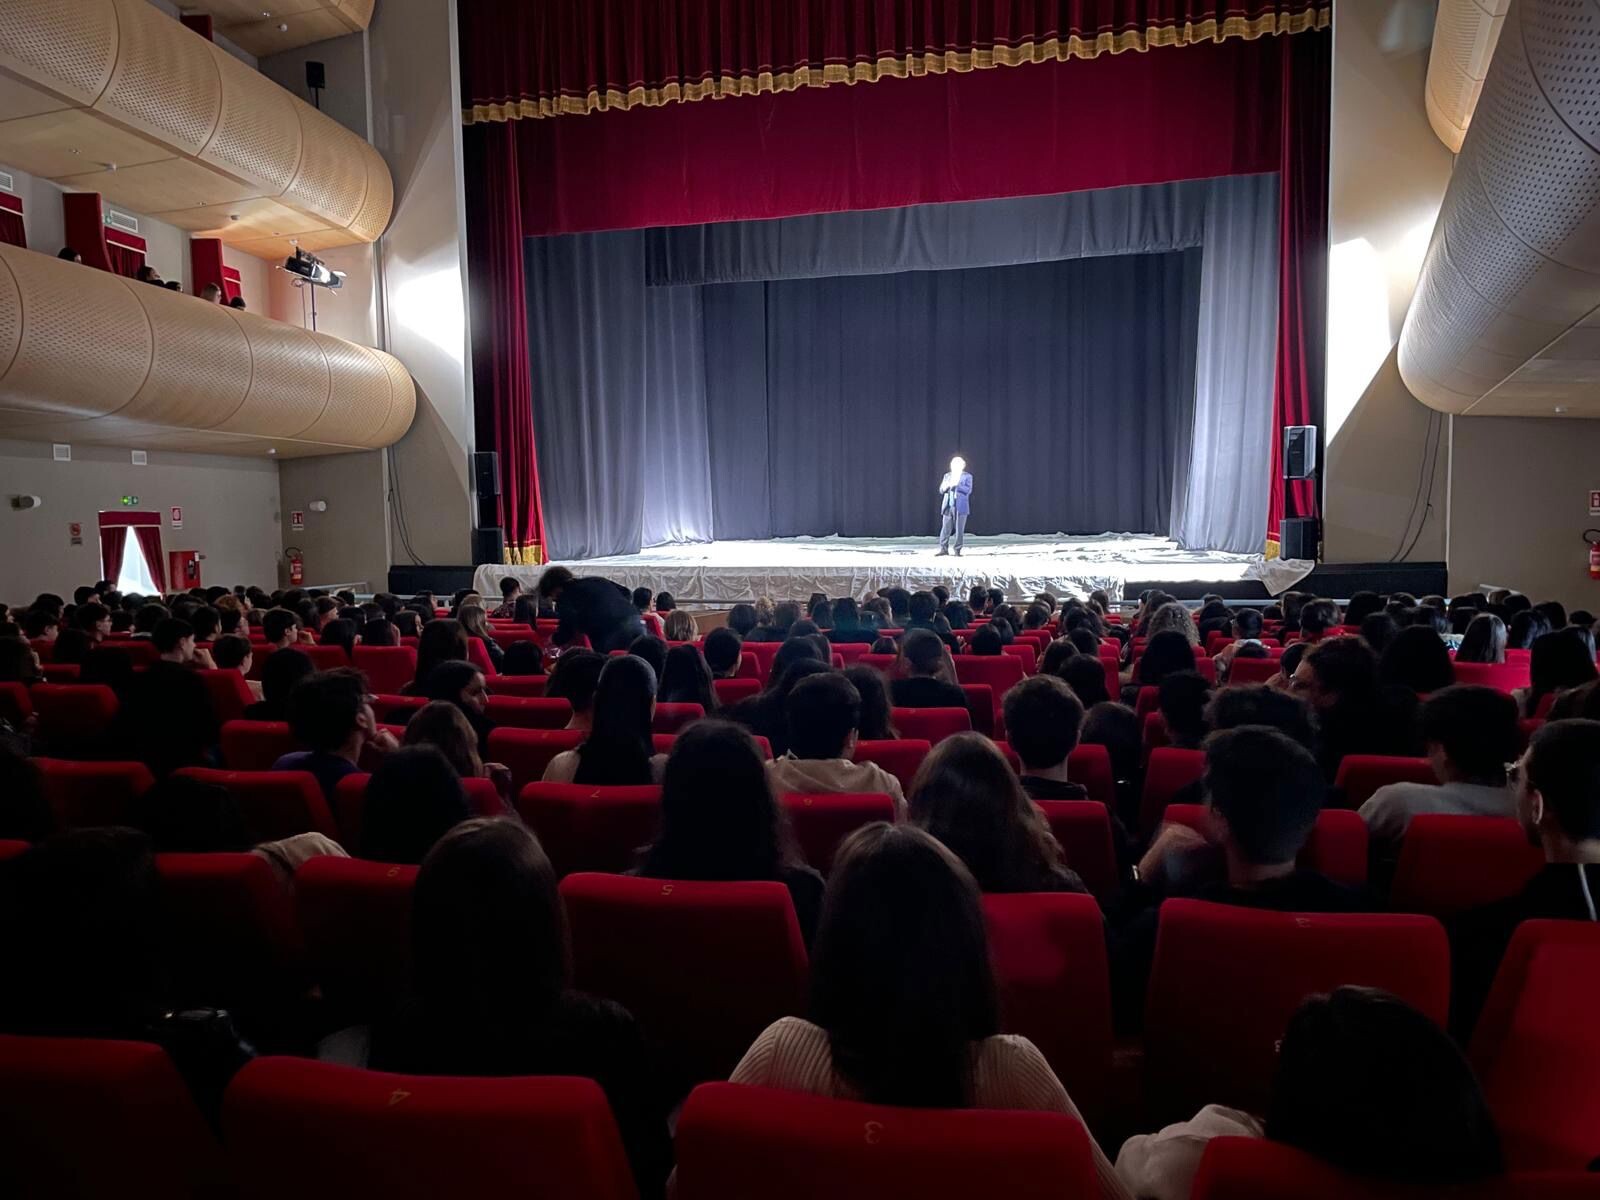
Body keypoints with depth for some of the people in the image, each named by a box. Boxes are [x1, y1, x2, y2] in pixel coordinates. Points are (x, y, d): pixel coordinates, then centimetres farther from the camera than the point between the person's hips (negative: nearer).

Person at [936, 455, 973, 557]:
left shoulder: (967, 476, 3)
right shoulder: (947, 475, 14)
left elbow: (968, 490, -9)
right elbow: (941, 490, 11)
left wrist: (957, 485, -19)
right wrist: (946, 486, -12)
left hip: (960, 507, -3)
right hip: (948, 506, 3)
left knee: (959, 530, -1)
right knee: (945, 529, -1)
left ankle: (957, 550, 6)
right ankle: (944, 549, 4)